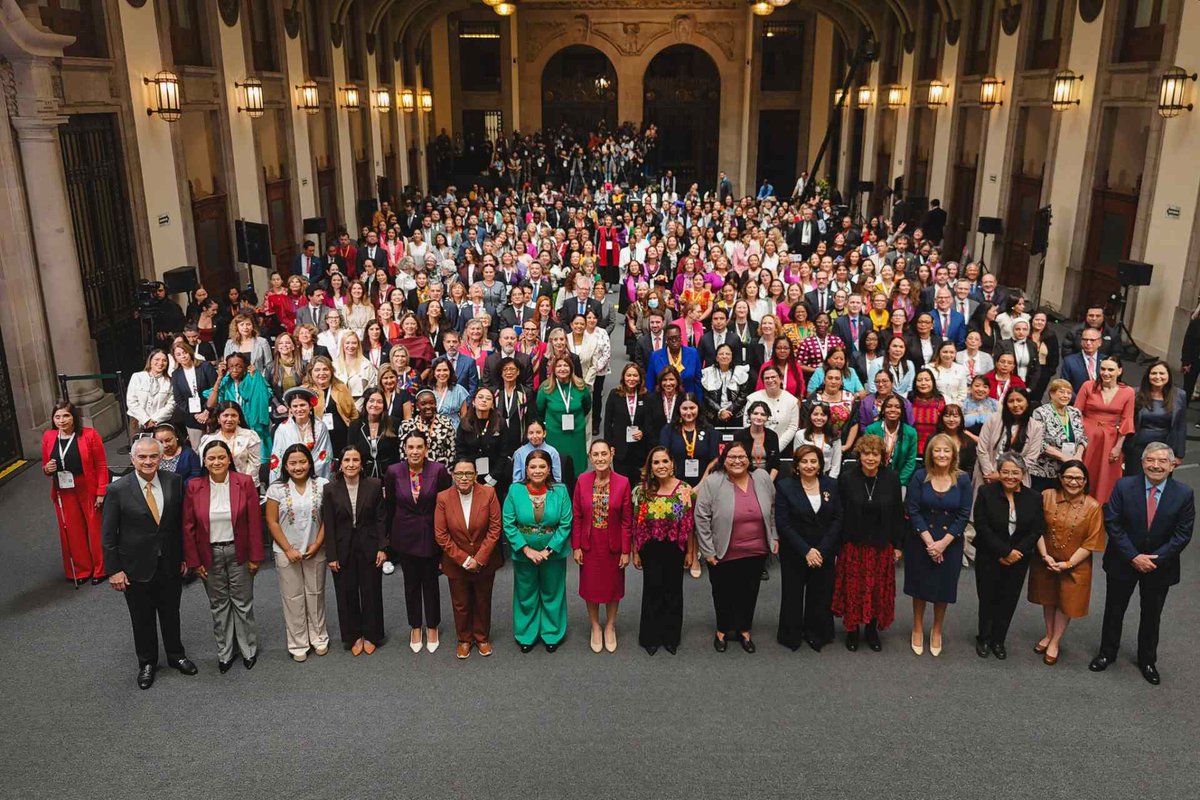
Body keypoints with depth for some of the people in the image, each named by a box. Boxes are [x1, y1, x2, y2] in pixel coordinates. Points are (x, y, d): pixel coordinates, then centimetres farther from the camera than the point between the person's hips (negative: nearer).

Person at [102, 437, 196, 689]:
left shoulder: (174, 482, -7)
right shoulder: (117, 490, -14)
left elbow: (181, 522, 1)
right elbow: (108, 535, -8)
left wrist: (184, 555, 3)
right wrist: (113, 570, -8)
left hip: (170, 564, 2)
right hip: (137, 568, -2)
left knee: (171, 614, 19)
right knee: (142, 619, 15)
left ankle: (176, 655, 40)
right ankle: (147, 663, 36)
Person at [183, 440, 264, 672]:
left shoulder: (245, 483, -10)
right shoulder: (194, 487, -6)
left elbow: (254, 522, -7)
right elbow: (188, 527, -1)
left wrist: (255, 556, -7)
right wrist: (194, 561, -3)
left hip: (238, 553, -1)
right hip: (210, 555, 1)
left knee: (242, 602, 10)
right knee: (218, 605, 14)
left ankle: (248, 649, 27)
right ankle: (224, 652, 29)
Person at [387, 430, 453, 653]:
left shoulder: (438, 470, -15)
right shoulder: (394, 471, -10)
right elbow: (389, 501, 4)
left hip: (431, 534, -1)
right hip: (406, 535, 1)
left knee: (430, 581, 12)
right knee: (411, 582, 14)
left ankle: (432, 628, 30)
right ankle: (415, 628, 31)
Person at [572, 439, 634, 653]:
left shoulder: (622, 482, -12)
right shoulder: (582, 481, -9)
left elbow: (627, 520, -8)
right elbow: (576, 517, -3)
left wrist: (626, 550, -7)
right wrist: (576, 547, -4)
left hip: (613, 545, -1)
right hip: (589, 545, 1)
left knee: (613, 585, 15)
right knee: (591, 586, 14)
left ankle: (610, 627, 37)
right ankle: (595, 627, 35)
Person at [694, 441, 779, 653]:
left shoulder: (762, 479, -2)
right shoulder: (712, 483, -13)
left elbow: (773, 510, 11)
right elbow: (701, 518, -11)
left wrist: (774, 537, 10)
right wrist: (707, 551, -11)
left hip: (756, 552, 3)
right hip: (724, 554, -3)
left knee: (749, 593, 14)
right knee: (723, 594, 12)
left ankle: (744, 630, 33)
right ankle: (722, 630, 33)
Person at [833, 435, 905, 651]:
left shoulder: (892, 478, -4)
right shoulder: (846, 477, -9)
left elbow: (898, 513, 2)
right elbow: (838, 513, -5)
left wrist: (898, 544, 3)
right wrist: (837, 543, -5)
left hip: (881, 546, 1)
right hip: (853, 544, -1)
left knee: (878, 589, 10)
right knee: (853, 589, 5)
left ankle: (872, 629, 28)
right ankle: (852, 630, 24)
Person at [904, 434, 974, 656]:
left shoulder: (963, 480, -6)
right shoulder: (920, 477, -9)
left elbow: (964, 515, -7)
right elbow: (913, 510, -10)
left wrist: (943, 543, -14)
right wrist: (929, 541, -15)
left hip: (950, 543, 1)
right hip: (921, 541, -1)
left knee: (944, 586, 11)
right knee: (920, 585, 11)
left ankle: (937, 632, 31)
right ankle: (918, 629, 29)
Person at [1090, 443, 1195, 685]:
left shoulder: (1184, 494, -12)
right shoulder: (1124, 486, -13)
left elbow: (1182, 534, -11)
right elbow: (1112, 523, -13)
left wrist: (1155, 559, -18)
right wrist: (1133, 557, -18)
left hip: (1160, 565, 1)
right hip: (1123, 562, 0)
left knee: (1151, 615, 17)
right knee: (1114, 610, 15)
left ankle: (1147, 660, 37)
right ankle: (1107, 653, 35)